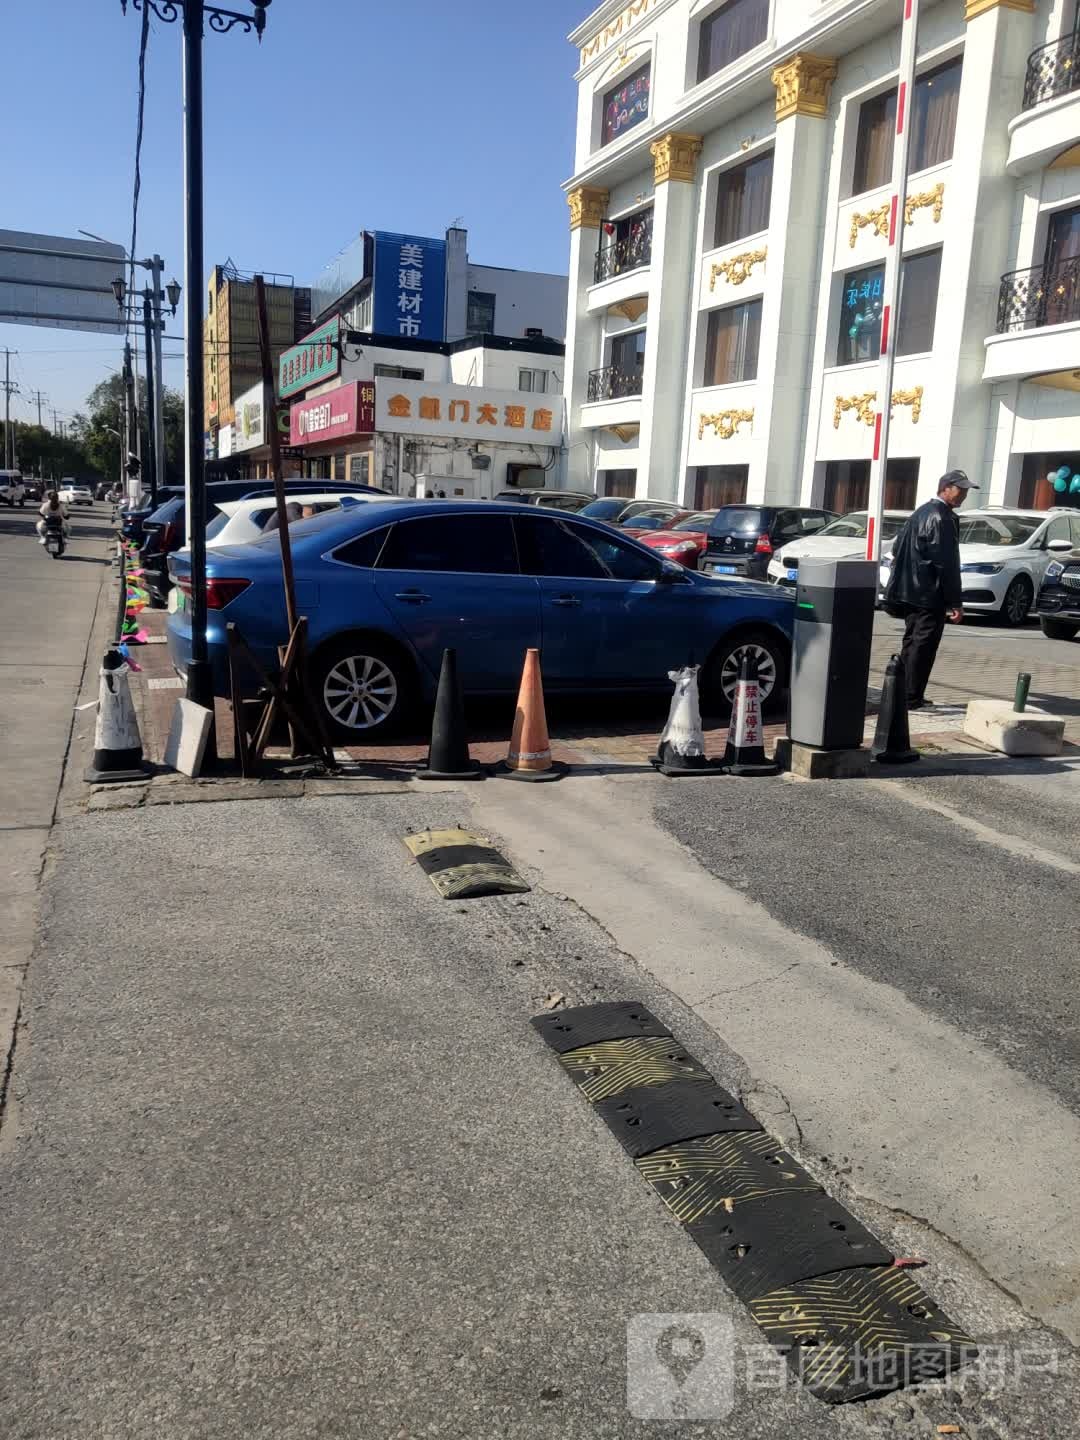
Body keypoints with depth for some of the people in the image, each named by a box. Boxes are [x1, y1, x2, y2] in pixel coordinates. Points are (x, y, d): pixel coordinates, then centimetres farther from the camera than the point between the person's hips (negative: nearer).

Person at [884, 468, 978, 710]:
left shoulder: (920, 512, 15)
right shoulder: (943, 518, -15)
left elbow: (897, 549, 20)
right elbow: (947, 563, -18)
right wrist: (956, 602, -16)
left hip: (910, 591, 10)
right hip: (930, 595, -10)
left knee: (912, 643, 16)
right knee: (923, 646, -5)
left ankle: (904, 694, 22)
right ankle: (912, 698, -3)